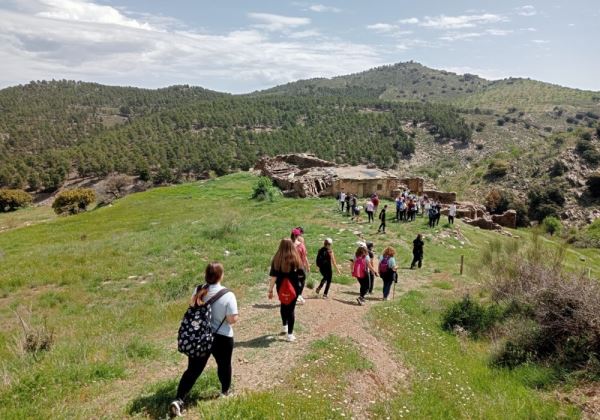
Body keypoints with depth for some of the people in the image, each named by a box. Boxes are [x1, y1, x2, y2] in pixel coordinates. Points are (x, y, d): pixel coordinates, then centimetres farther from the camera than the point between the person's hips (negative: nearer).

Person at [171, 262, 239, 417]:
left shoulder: (198, 291, -6)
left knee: (193, 369, 9)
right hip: (222, 338, -3)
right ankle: (225, 391, 43)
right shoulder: (227, 295, -20)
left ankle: (178, 400, -2)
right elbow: (233, 319, -18)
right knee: (224, 365, 22)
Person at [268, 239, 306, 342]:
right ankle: (290, 334, 10)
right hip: (294, 288, -2)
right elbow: (301, 275, -6)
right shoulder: (295, 259, -13)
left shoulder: (277, 259, -11)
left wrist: (270, 290, -4)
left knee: (283, 305, 27)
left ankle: (284, 326, 41)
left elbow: (273, 276, -12)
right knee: (291, 308, 9)